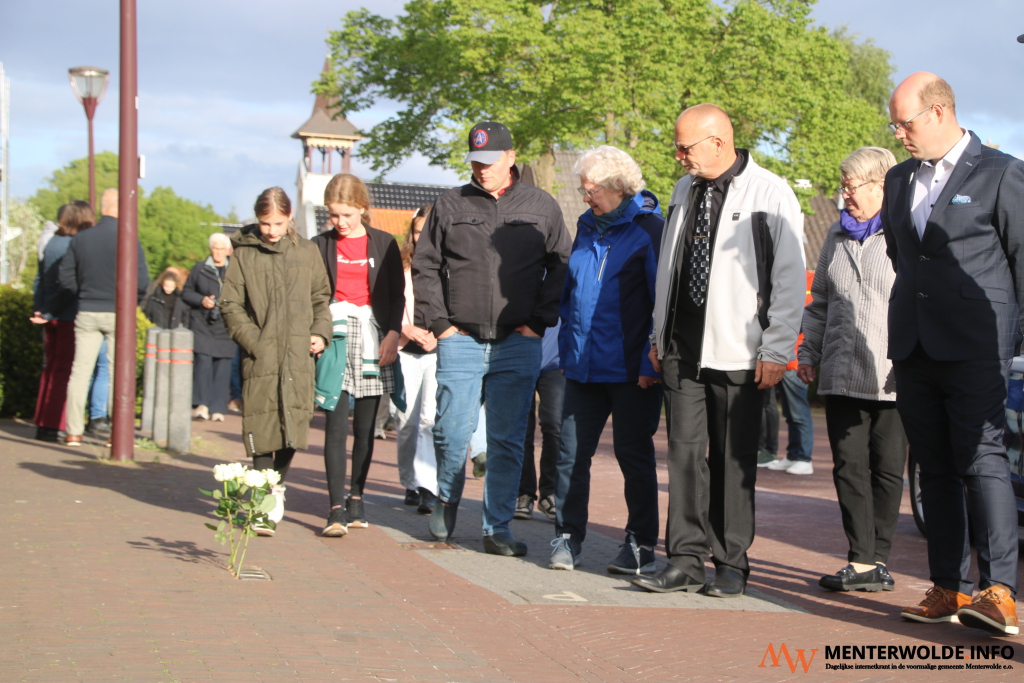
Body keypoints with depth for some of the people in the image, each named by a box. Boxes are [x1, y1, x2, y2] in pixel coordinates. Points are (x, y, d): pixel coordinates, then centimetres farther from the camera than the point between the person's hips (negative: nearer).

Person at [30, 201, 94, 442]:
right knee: (63, 369, -3)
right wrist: (48, 314, -11)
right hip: (70, 316, -7)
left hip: (50, 317, 7)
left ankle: (42, 425, 16)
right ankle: (52, 426, -3)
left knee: (49, 369, 13)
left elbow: (40, 281, 13)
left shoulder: (50, 243, 10)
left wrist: (40, 310, 16)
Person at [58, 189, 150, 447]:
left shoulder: (80, 238, 2)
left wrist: (85, 294, 15)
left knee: (80, 370, 7)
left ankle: (74, 431, 6)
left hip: (87, 312, 3)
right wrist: (132, 300, 5)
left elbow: (65, 276, 2)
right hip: (118, 313, -3)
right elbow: (142, 280, -14)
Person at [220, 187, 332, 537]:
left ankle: (278, 487, 24)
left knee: (293, 425, 2)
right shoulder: (244, 253, 4)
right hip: (260, 357, -2)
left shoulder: (306, 252, 11)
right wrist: (252, 340, -9)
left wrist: (320, 333, 3)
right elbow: (230, 305, 3)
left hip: (298, 355, 2)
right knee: (262, 427, -6)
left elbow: (321, 298, 18)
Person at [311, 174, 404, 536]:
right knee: (336, 425, -9)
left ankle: (356, 498, 20)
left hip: (373, 338, 1)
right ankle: (336, 508, -12)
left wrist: (393, 334, -5)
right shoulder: (321, 245, 6)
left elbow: (397, 293, 7)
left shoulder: (383, 244, 6)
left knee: (365, 427, 6)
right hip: (335, 337, -1)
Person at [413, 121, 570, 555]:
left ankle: (497, 528, 9)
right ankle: (447, 499, 27)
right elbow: (424, 267, 11)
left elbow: (561, 268, 10)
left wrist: (539, 321, 1)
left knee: (507, 438, 1)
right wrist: (437, 322, 2)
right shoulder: (450, 205, 8)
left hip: (518, 344, 0)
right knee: (452, 431, -1)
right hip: (460, 340, 0)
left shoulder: (542, 207, 7)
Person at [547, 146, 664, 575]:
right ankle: (567, 539, 13)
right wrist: (567, 349, 15)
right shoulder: (587, 228, 14)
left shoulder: (648, 230, -6)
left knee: (634, 454, 3)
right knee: (571, 451, 4)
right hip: (584, 365, 6)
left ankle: (641, 546, 12)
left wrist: (652, 362, -13)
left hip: (631, 370, -6)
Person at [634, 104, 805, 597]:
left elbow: (790, 279, -6)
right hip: (682, 349, 5)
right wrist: (660, 335, 17)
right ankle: (685, 560, 8)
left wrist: (776, 351, -10)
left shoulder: (771, 194, -5)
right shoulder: (684, 191, 14)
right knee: (684, 452, 3)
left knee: (734, 459, 2)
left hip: (738, 353, -5)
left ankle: (731, 565, 12)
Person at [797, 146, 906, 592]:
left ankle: (876, 560, 12)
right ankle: (862, 562, 3)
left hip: (892, 377, -5)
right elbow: (820, 303, 24)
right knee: (848, 466, 0)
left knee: (887, 469, 3)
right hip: (841, 374, 5)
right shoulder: (837, 236, 17)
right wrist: (808, 353, 15)